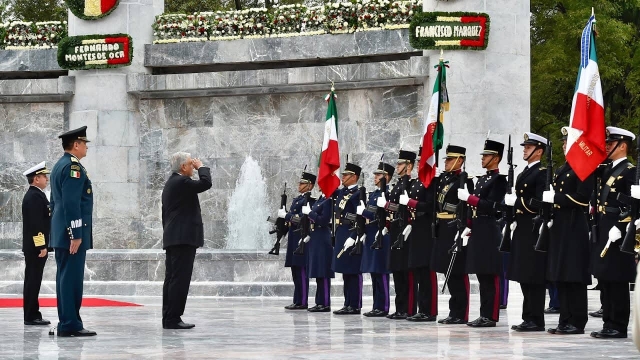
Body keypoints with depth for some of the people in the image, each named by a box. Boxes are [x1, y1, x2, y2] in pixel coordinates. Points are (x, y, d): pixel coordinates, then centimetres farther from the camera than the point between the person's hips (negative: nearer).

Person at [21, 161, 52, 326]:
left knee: (33, 282, 11)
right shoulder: (34, 197, -16)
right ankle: (31, 316, -6)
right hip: (35, 247, -11)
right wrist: (42, 246, -22)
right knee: (33, 282, -8)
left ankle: (32, 315, 14)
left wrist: (42, 246, 21)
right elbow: (35, 224, -21)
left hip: (33, 247, 11)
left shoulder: (35, 195, 17)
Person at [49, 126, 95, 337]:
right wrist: (75, 234, -22)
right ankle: (70, 325, -9)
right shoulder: (73, 166, -14)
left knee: (66, 278, 11)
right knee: (72, 278, -9)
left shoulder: (59, 166, 18)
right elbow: (71, 203, -21)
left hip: (61, 234, 10)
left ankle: (66, 323, 14)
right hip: (72, 234, -10)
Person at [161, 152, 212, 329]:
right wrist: (201, 167, -5)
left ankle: (169, 318, 10)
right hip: (184, 238, -11)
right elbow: (205, 183, -22)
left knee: (172, 279, 9)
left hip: (172, 239, 11)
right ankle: (173, 318, -12)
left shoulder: (170, 183, 20)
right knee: (180, 279, -10)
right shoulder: (181, 182, -12)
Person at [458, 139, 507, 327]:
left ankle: (490, 316, -6)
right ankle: (484, 315, 13)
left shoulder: (499, 180, -8)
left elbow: (491, 206, -18)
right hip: (478, 232, 9)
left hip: (489, 233, -9)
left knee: (490, 276, -7)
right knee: (482, 275, 9)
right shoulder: (481, 179, 19)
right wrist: (469, 227, 15)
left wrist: (468, 197, -19)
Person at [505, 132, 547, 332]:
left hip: (534, 231, -10)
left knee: (533, 277, -7)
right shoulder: (523, 174, 20)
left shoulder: (542, 173, -10)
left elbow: (539, 203, -20)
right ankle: (528, 318, 15)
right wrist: (513, 222, 12)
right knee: (524, 277, 10)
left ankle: (536, 320, -5)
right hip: (521, 231, 10)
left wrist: (515, 201, -18)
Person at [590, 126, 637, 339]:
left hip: (617, 232, -9)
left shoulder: (629, 171, -9)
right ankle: (609, 323, 15)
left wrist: (619, 228, -22)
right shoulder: (608, 170, 18)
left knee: (617, 281, -6)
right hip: (603, 231, 9)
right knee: (604, 280, 10)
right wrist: (596, 227, 17)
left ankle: (618, 327, -3)